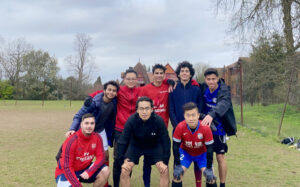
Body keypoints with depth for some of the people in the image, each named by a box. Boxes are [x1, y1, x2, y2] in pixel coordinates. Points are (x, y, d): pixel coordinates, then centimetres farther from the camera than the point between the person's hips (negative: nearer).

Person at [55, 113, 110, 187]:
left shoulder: (97, 138, -12)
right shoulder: (72, 141, -24)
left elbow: (100, 157, -11)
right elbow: (66, 167, -23)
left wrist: (89, 172, -28)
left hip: (85, 170, 4)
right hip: (66, 172, -4)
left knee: (105, 171, -19)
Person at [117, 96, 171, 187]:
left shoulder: (159, 120, -29)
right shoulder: (131, 120, -28)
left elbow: (166, 141, -18)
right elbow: (122, 141, -19)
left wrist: (165, 161, -18)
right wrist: (123, 160, -21)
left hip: (154, 146, 0)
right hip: (135, 145, 0)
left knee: (165, 170, -15)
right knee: (125, 171, -16)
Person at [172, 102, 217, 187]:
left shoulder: (205, 128, -31)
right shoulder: (180, 127, -30)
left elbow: (209, 149, -21)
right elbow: (175, 147, -17)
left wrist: (209, 169, -19)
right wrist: (177, 166, -17)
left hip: (202, 153, 0)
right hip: (185, 152, 0)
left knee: (210, 176, -14)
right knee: (177, 175, -14)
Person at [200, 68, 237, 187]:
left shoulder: (224, 91, -20)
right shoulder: (203, 88, -5)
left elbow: (223, 104, -40)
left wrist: (212, 114, -60)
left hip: (218, 129, -4)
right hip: (205, 126, 4)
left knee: (220, 157, 3)